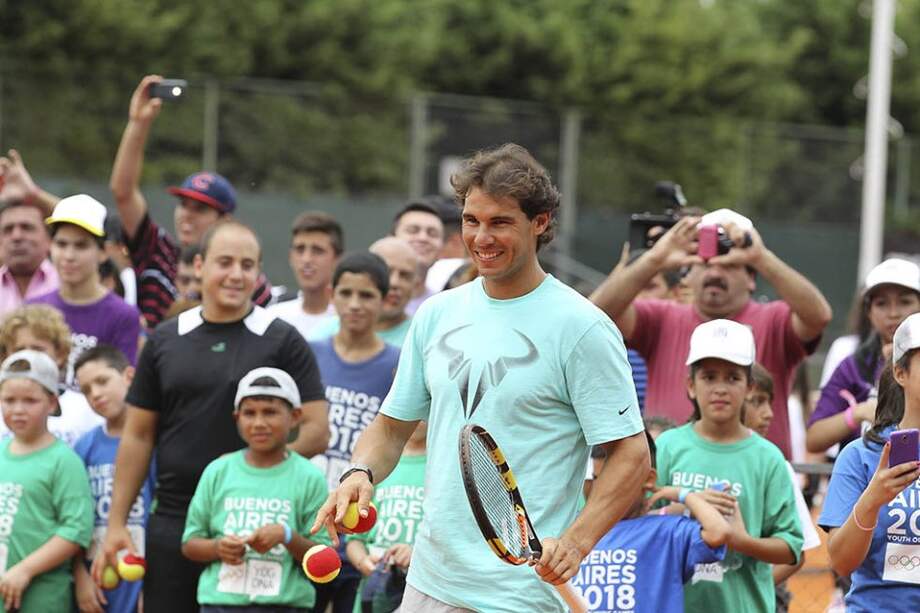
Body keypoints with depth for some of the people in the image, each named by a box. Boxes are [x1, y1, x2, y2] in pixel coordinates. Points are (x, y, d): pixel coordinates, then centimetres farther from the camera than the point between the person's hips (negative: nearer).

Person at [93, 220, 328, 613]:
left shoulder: (283, 342, 1)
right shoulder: (164, 341, 9)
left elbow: (316, 432, -3)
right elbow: (138, 436, 11)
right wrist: (116, 523, 6)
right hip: (172, 520, 3)